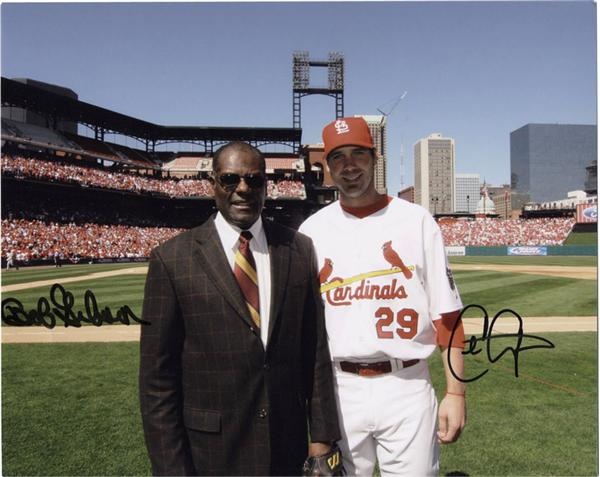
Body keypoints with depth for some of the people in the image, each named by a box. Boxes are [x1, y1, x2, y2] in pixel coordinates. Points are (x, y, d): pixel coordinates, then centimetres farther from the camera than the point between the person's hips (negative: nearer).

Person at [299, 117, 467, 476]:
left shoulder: (417, 221, -3)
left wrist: (456, 392, -5)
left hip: (407, 388, -1)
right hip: (340, 390, 2)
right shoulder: (312, 230, 2)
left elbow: (446, 315, -2)